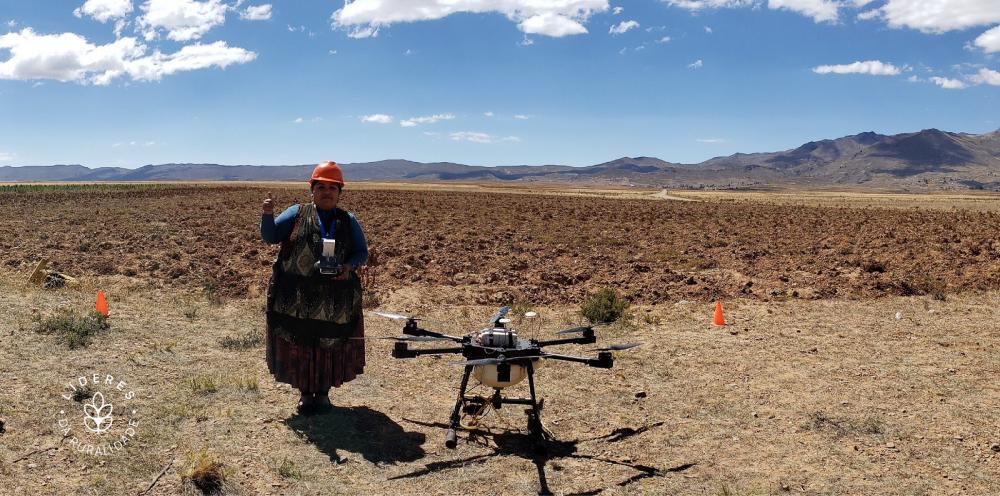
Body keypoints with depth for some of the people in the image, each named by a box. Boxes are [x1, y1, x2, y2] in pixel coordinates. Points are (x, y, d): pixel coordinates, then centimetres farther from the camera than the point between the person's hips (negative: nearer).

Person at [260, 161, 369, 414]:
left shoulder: (348, 221, 8)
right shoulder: (296, 213, 5)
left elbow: (362, 252, 10)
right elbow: (269, 237, 0)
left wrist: (350, 266, -11)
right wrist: (267, 215, -19)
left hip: (335, 300, 1)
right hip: (296, 298, -1)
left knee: (331, 344, 7)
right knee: (299, 344, 6)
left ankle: (323, 392, 25)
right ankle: (305, 393, 23)